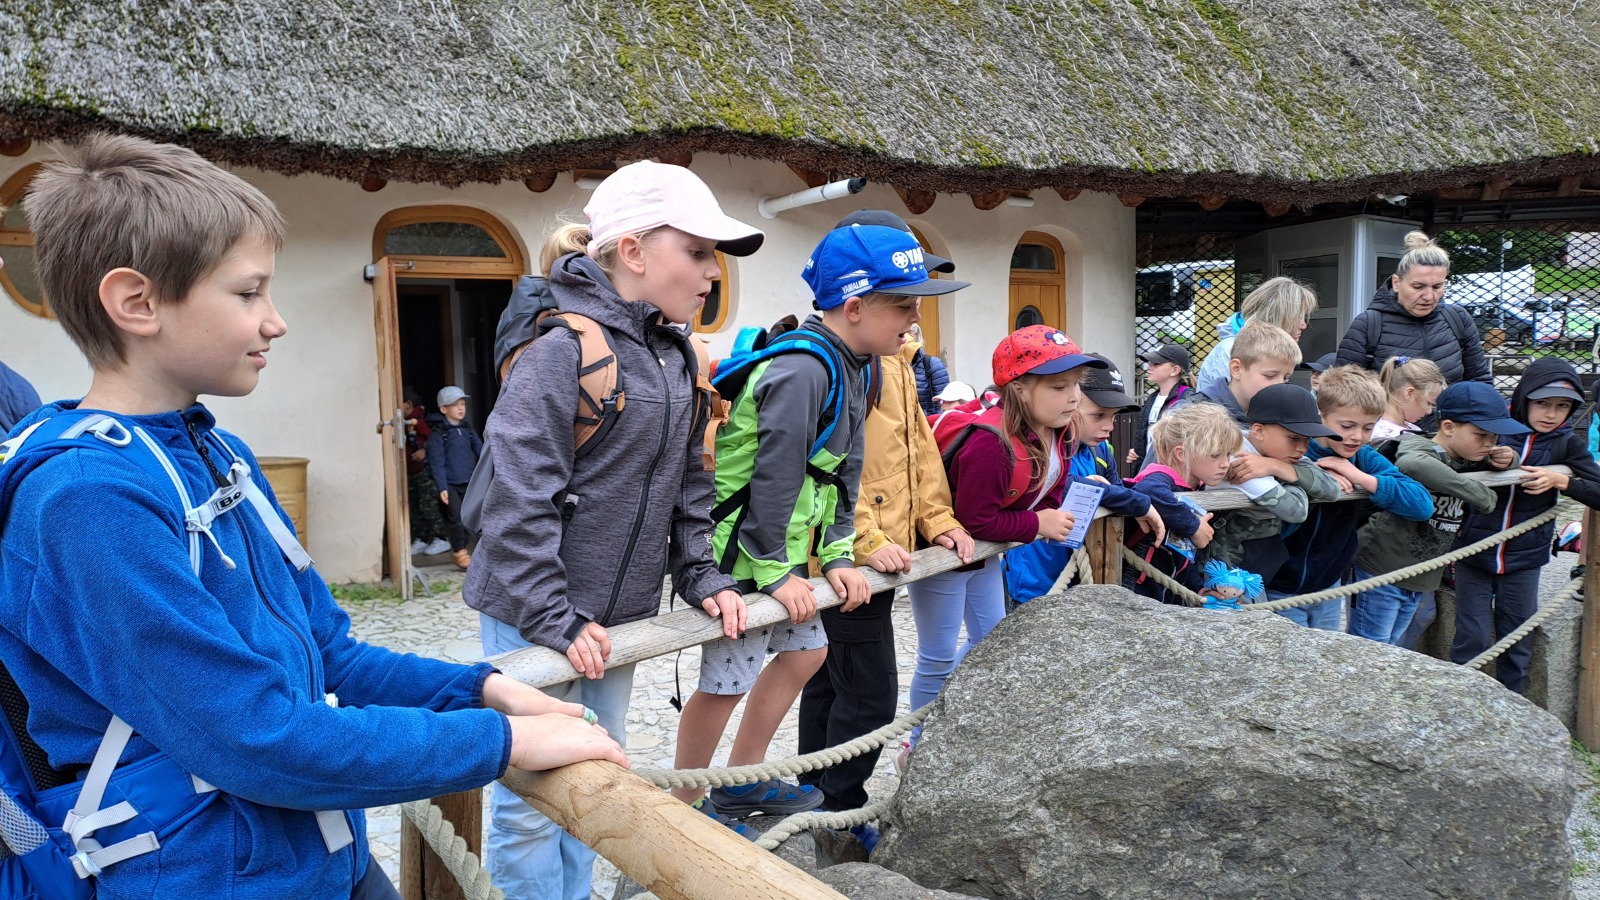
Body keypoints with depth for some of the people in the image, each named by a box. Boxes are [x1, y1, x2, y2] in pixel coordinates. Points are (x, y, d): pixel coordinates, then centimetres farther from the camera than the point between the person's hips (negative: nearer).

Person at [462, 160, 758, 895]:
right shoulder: (562, 351, -19)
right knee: (532, 797, 3)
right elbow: (519, 500, -21)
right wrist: (554, 618, -22)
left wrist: (701, 577, 5)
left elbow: (687, 485, 14)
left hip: (620, 612, 8)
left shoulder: (677, 359, 7)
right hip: (536, 619, -8)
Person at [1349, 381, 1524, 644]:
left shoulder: (1468, 460, 6)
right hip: (1381, 573, -8)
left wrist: (1508, 459, -1)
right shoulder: (1419, 450, -19)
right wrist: (1482, 495, -32)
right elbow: (1411, 465, -45)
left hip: (1419, 580, 8)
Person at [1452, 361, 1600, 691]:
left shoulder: (1567, 443, -2)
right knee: (1472, 639, 1)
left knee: (1517, 643, 12)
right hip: (1474, 550, -2)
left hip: (1524, 557, 2)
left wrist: (1560, 480, -19)